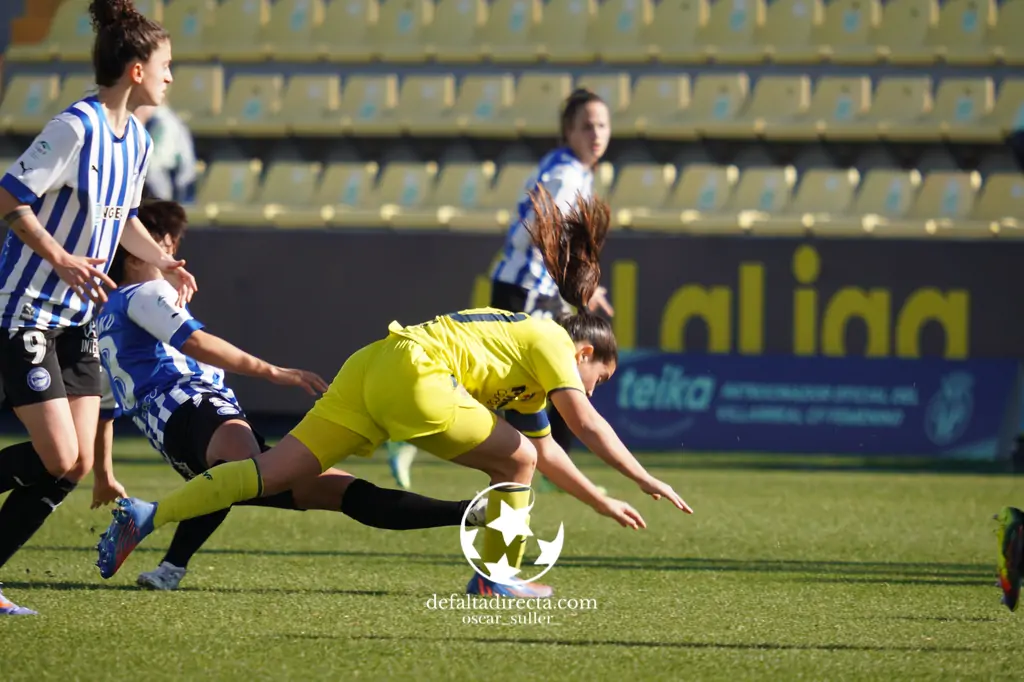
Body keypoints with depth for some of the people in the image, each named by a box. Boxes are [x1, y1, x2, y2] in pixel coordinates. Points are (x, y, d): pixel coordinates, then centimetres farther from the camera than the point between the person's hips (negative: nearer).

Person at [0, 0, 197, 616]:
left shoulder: (138, 141, 8)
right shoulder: (75, 128, -19)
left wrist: (163, 260, 9)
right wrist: (61, 260, -28)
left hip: (77, 320, 9)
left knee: (77, 465, 1)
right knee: (58, 461, -14)